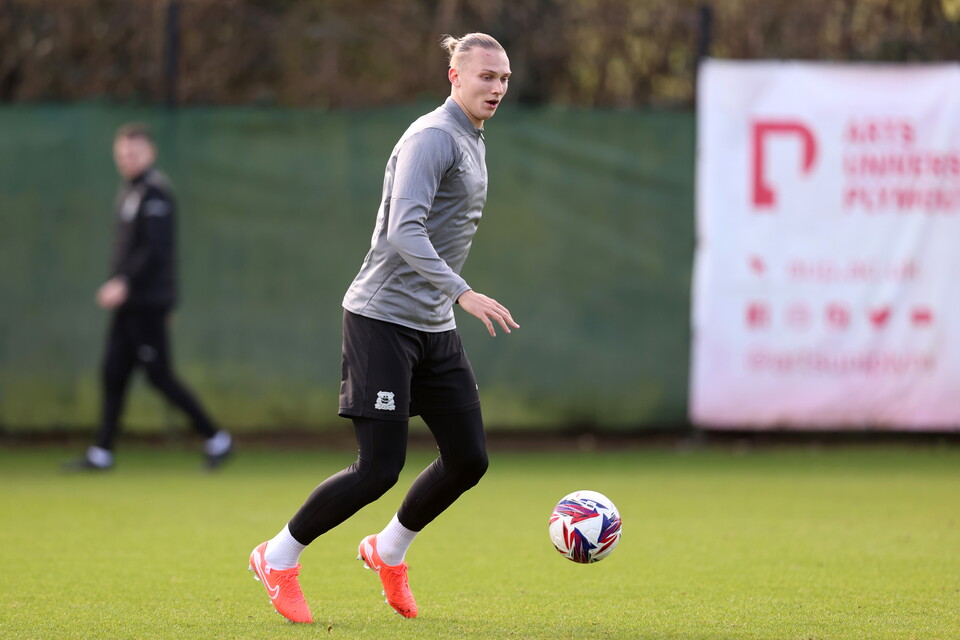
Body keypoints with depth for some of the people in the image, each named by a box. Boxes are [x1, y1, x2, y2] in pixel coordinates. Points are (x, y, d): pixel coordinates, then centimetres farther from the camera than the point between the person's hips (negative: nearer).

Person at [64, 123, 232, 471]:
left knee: (159, 376, -7)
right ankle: (101, 453, 8)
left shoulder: (154, 192, -13)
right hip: (130, 304, 9)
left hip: (148, 303, -9)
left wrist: (124, 283, -25)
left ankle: (216, 439, 2)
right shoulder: (128, 191, 16)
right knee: (113, 374, 6)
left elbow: (155, 250, -21)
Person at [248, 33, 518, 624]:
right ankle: (280, 558, 8)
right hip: (381, 320, -9)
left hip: (434, 328, 9)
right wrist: (463, 293, -34)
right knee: (380, 468, -11)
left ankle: (389, 551, 26)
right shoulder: (431, 138, -15)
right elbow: (404, 232, -27)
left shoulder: (472, 143, 15)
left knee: (469, 458, 4)